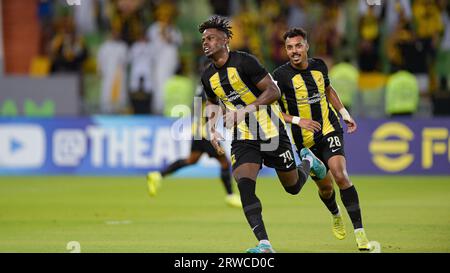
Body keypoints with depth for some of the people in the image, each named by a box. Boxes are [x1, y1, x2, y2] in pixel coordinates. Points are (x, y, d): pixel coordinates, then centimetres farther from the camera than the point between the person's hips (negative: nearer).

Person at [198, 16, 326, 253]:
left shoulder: (244, 62, -15)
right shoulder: (208, 77, 4)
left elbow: (273, 91, -16)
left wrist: (245, 110, -26)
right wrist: (212, 129, 3)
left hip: (271, 130, -4)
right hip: (243, 138, 4)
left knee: (293, 187, 6)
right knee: (244, 186, -18)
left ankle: (308, 162, 42)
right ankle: (264, 244, -19)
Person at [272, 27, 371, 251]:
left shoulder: (319, 66, 0)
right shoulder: (281, 75, -13)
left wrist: (344, 113, 18)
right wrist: (297, 120, -22)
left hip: (329, 129, 1)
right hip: (305, 140, -1)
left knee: (340, 174, -20)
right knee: (325, 186, 7)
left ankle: (359, 233, -20)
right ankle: (335, 215, 45)